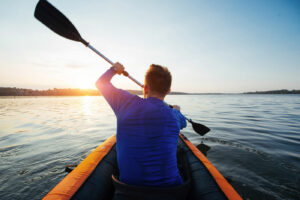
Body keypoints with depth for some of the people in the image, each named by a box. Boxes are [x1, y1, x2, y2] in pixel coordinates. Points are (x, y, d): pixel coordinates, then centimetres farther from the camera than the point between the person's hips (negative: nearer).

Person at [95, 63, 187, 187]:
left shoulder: (126, 102, -12)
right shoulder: (173, 115, -12)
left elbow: (101, 83, 6)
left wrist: (114, 69, 25)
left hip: (129, 184, 2)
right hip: (167, 187, -1)